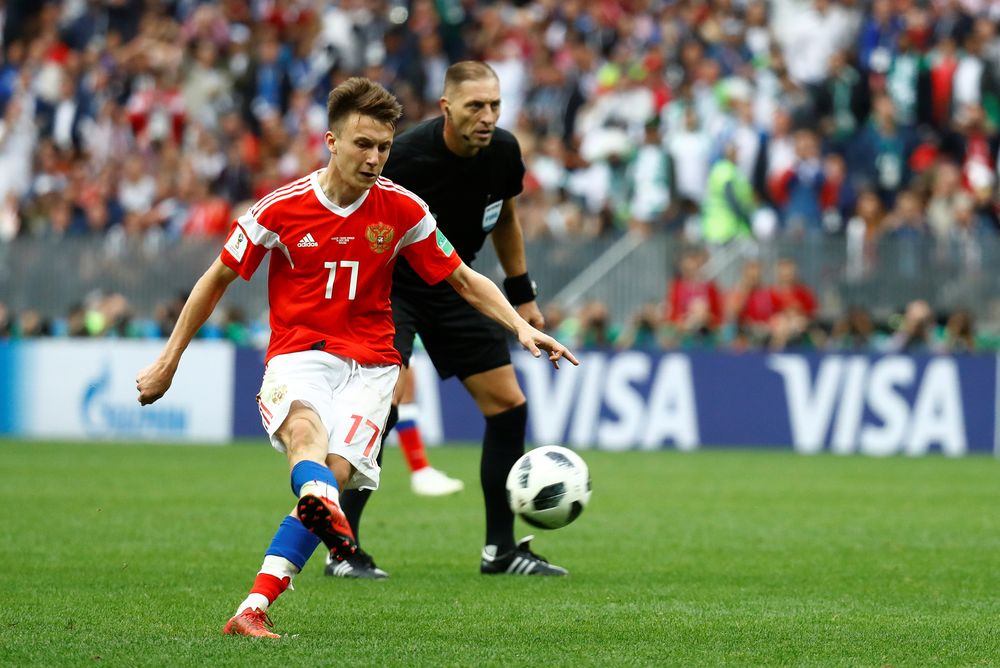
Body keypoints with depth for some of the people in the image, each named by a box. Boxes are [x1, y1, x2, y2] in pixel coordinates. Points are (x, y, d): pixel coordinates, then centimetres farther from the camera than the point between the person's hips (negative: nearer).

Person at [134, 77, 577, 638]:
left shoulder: (401, 210, 0)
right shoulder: (281, 208, -4)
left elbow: (464, 280, 11)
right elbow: (217, 280, 8)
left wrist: (521, 326, -5)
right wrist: (168, 362, 12)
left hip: (368, 365, 1)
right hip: (298, 356, -1)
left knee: (335, 473, -23)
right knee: (304, 430, -36)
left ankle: (254, 608, -24)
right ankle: (325, 509, -70)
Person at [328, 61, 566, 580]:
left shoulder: (503, 152, -11)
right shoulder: (405, 155, -27)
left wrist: (522, 295, 12)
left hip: (454, 287, 6)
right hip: (387, 284, -6)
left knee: (508, 406, 2)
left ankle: (501, 548, 14)